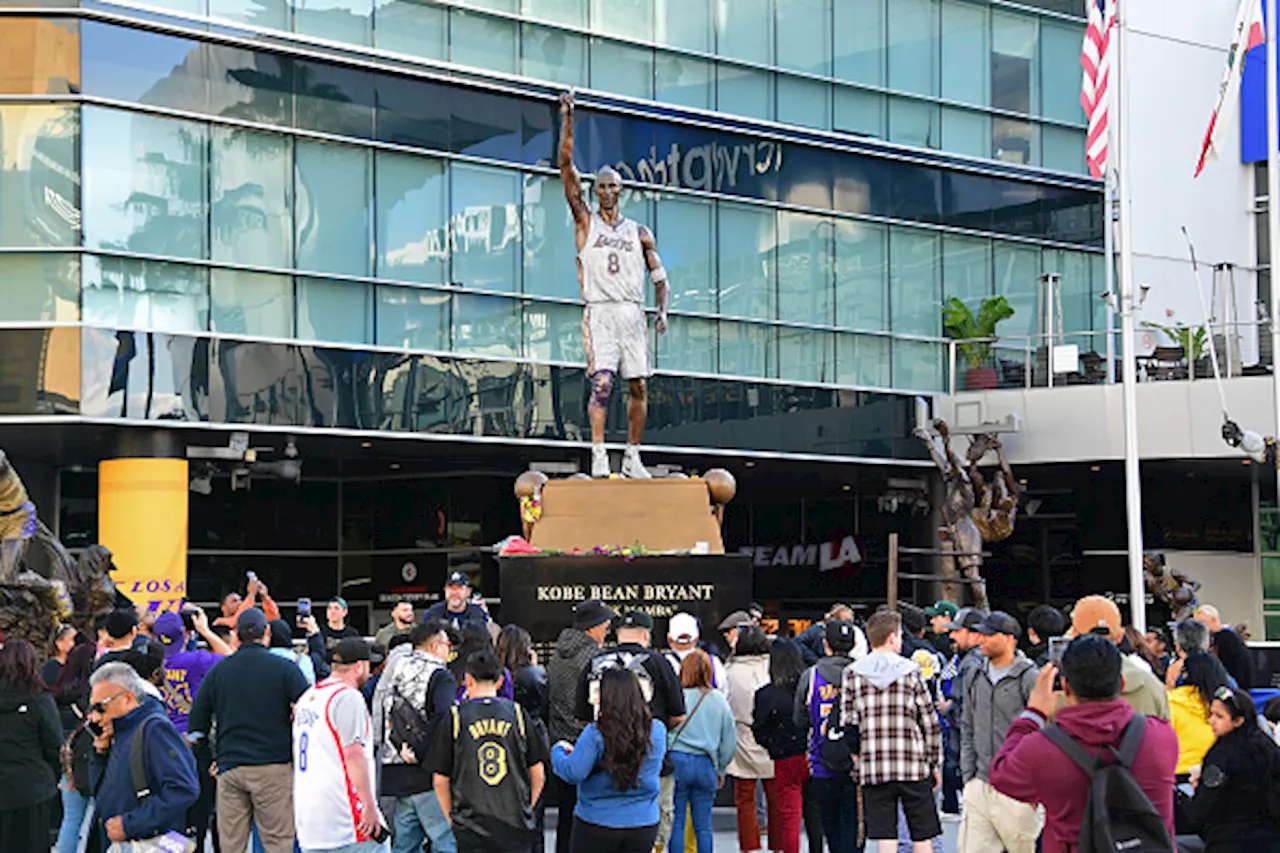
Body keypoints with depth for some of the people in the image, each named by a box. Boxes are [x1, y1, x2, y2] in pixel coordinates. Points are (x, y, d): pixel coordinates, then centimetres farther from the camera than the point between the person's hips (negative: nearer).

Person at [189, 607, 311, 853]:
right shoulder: (285, 669, -3)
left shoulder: (217, 672, 7)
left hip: (229, 768, 3)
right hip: (273, 767, -3)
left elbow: (196, 725, 9)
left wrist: (213, 757, 19)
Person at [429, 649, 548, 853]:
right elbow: (538, 774, 4)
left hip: (472, 830, -1)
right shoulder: (518, 714, 1)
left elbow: (440, 781, -1)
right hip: (516, 828, 1)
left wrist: (452, 819, 12)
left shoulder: (453, 718, -3)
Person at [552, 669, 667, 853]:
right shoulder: (657, 731, -4)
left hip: (596, 824, -3)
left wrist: (558, 751, 3)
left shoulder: (595, 734, -17)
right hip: (644, 824, 3)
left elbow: (574, 773, -18)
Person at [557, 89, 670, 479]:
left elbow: (660, 277, 16)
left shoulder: (639, 232, 15)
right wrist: (567, 118, -7)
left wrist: (663, 312, -1)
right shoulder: (585, 222, 9)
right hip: (600, 311, -3)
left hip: (633, 312, 3)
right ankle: (598, 455, -17)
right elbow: (566, 165, 0)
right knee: (602, 381, -16)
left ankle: (632, 458, 11)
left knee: (637, 386, 2)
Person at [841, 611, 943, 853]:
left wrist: (854, 767, 10)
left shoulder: (853, 674, 3)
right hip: (913, 767, -1)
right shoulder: (911, 671, 0)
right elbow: (930, 722, 1)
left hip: (873, 769, 1)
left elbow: (847, 723, 1)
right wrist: (936, 764, 10)